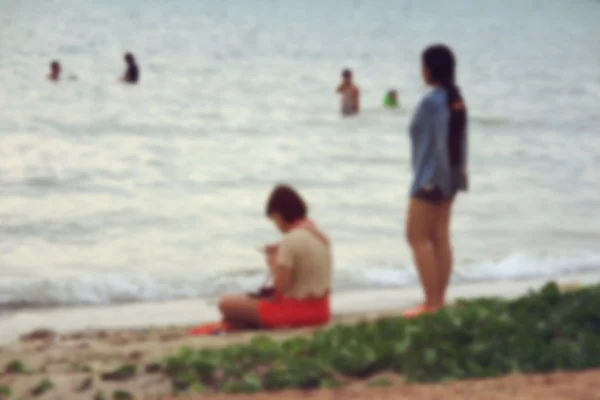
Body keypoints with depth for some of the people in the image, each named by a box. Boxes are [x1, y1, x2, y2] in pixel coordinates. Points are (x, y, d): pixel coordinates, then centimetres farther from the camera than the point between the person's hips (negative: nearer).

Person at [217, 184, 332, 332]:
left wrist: (273, 265, -1)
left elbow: (281, 286, -19)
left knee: (227, 304, -6)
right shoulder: (321, 236, 7)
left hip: (297, 311, -9)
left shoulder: (290, 241, -20)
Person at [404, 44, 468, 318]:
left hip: (432, 176, -9)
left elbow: (435, 143, -20)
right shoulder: (457, 99, 7)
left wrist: (428, 180, -18)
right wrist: (458, 174, 14)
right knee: (440, 238, 11)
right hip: (450, 175, 9)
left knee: (417, 237, -3)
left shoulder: (432, 102, -18)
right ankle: (439, 299, 13)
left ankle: (431, 303, -4)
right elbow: (460, 141, 10)